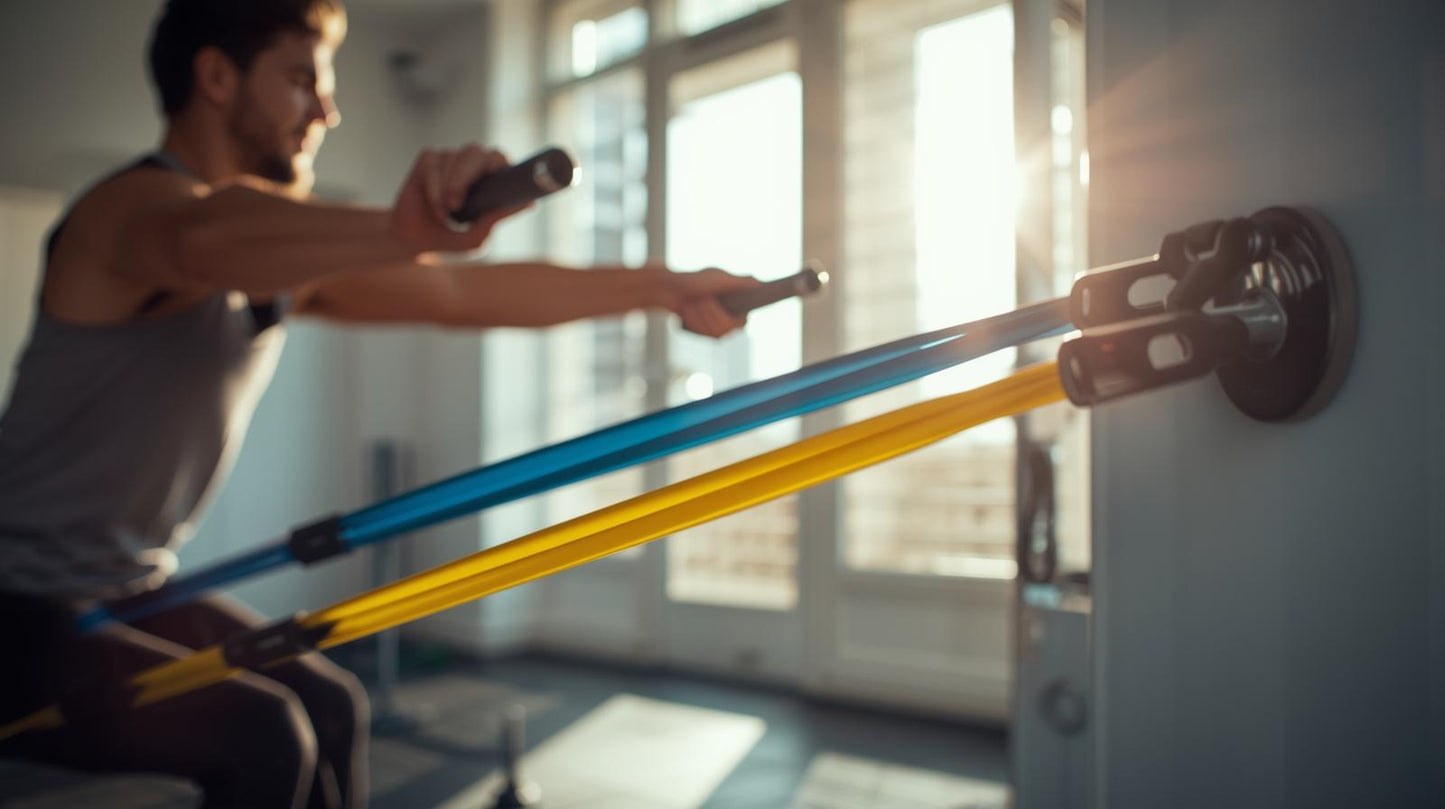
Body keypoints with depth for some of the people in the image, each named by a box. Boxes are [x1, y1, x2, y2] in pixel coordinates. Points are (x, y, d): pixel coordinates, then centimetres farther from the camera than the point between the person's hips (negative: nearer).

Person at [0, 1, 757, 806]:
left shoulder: (281, 261, 5)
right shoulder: (137, 205, -20)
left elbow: (464, 294, 2)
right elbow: (204, 240, -46)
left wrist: (664, 287, 1)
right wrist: (402, 232, -66)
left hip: (130, 590, 9)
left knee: (329, 708, 10)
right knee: (257, 734, -22)